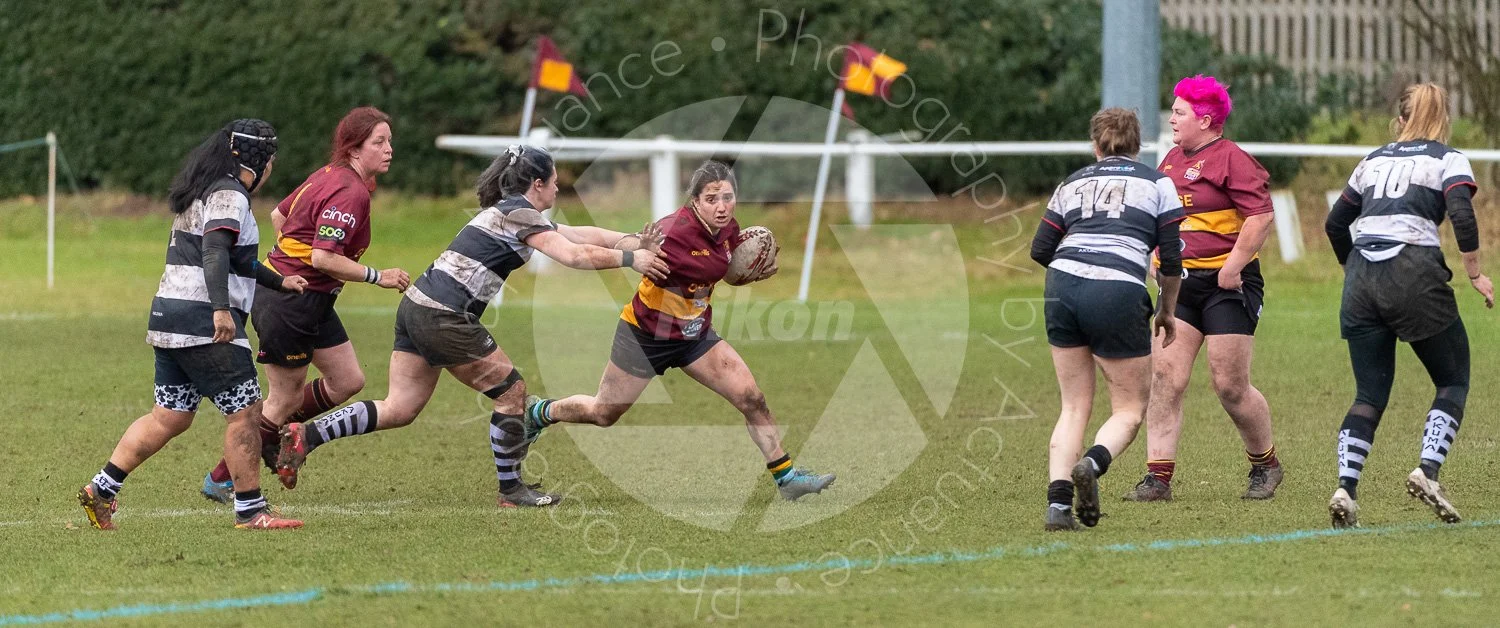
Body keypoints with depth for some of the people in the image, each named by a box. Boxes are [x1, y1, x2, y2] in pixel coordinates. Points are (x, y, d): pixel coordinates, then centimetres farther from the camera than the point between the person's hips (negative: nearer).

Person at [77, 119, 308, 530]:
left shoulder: (204, 191, 21)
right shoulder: (230, 195, -10)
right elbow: (215, 252, -25)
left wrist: (279, 282, 40)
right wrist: (221, 308, -35)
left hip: (170, 312, 10)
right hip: (204, 320, -10)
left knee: (169, 417, 12)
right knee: (245, 413, -4)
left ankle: (101, 490, 10)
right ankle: (250, 511, -2)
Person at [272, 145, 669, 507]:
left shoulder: (509, 211, 21)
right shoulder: (519, 215, -8)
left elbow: (581, 235, 24)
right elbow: (574, 254, -18)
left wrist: (635, 241, 21)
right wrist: (630, 258, -9)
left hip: (417, 308, 9)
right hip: (443, 317, -9)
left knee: (399, 409, 7)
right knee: (511, 391, 2)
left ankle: (305, 437, -2)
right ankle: (510, 490, 11)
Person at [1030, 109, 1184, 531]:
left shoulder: (1073, 183, 19)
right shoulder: (1157, 183, 12)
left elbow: (1040, 250, 14)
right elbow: (1171, 259, 7)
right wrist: (1167, 312, 22)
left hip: (1063, 289, 3)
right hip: (1119, 294, -3)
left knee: (1074, 406, 13)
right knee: (1130, 409, 9)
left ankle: (1058, 503, -3)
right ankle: (1093, 464, -22)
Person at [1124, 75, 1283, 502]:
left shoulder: (1231, 159, -11)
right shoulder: (1173, 159, 15)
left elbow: (1261, 216, -18)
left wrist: (1234, 266, -21)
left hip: (1227, 282, -7)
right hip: (1180, 283, 7)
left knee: (1231, 387, -3)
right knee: (1165, 377, -5)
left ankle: (1266, 465, 20)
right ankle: (1158, 477, -5)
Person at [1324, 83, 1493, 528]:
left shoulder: (1374, 161, 21)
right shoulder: (1447, 159, 6)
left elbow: (1335, 224, 25)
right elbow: (1462, 213, -11)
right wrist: (1475, 274, -3)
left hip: (1362, 277, 5)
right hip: (1414, 271, -5)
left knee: (1370, 394, 7)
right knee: (1454, 381, 9)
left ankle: (1345, 488, -11)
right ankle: (1428, 471, -12)